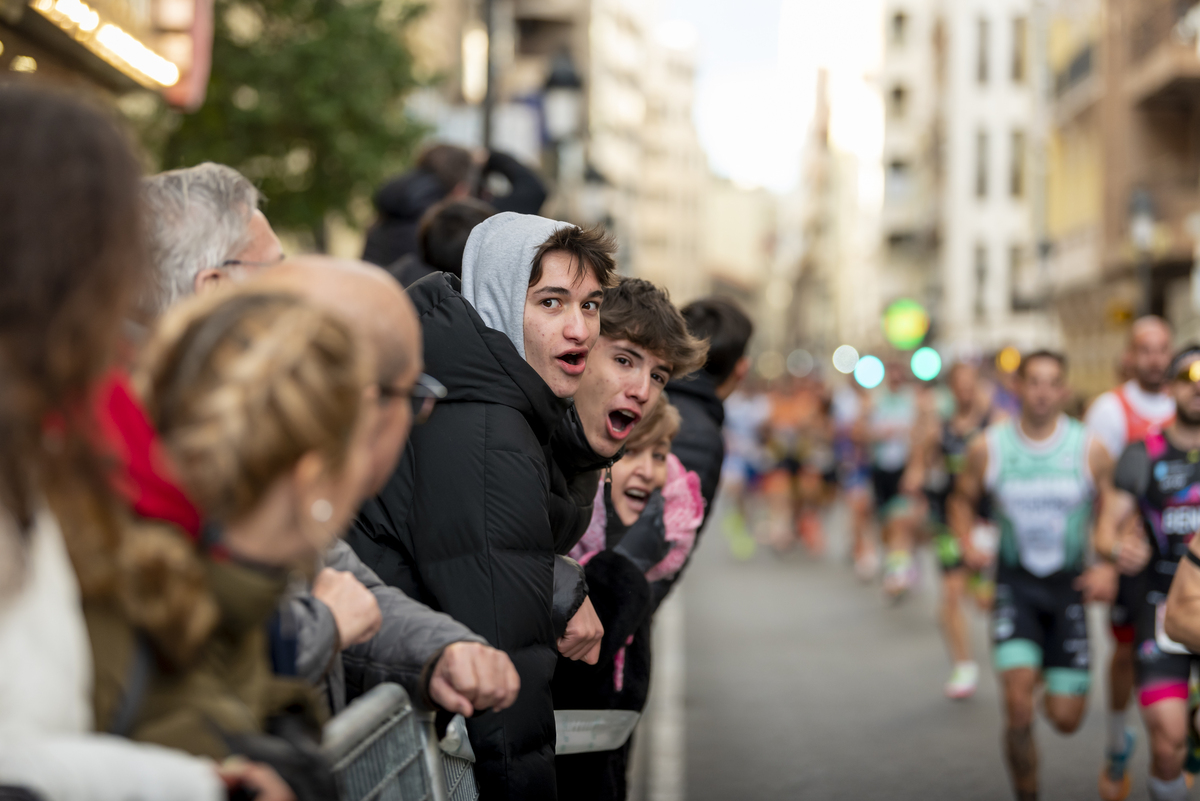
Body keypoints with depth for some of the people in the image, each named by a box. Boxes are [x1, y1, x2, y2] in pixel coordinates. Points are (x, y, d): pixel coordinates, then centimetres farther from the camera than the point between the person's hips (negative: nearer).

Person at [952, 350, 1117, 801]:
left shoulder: (1089, 450, -7)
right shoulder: (987, 448, -5)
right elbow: (963, 499, 11)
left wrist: (1109, 568, -13)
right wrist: (967, 545, -7)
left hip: (1069, 584, 1)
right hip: (1015, 582, -1)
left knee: (1066, 720, 2)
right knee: (1018, 709, -19)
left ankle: (1050, 682, 39)